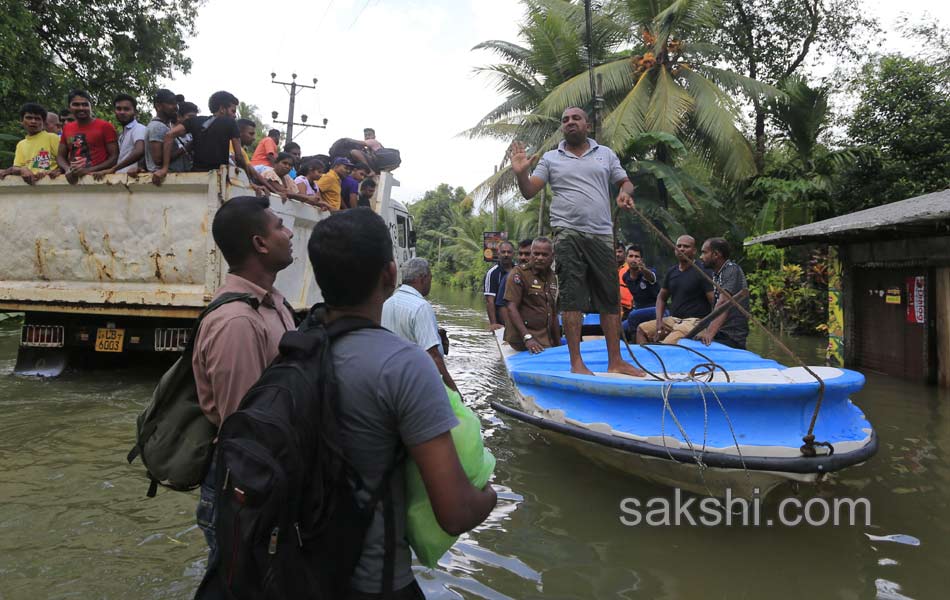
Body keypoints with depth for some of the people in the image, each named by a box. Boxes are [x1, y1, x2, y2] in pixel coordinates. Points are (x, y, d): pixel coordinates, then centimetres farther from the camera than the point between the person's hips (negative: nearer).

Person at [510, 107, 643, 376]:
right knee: (572, 298, -7)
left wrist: (625, 193, -5)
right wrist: (521, 173, -15)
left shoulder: (605, 154, 17)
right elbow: (529, 192, 5)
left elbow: (625, 182, 18)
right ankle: (576, 363, -2)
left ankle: (615, 361, 12)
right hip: (568, 234, -2)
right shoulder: (550, 159, 12)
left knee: (610, 298, 4)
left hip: (602, 235, 2)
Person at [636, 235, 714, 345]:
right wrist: (659, 322, 4)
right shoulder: (671, 272, 13)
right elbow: (661, 297, 20)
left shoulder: (701, 272, -8)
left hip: (693, 321, -8)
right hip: (672, 319, 8)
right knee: (642, 329, 0)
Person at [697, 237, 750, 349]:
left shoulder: (732, 270, -11)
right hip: (718, 335, 8)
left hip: (731, 338, -8)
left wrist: (710, 332, -37)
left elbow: (723, 303, -26)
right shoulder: (716, 275, 18)